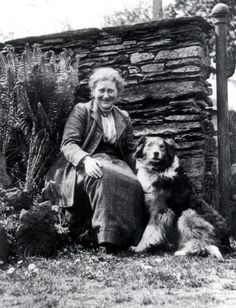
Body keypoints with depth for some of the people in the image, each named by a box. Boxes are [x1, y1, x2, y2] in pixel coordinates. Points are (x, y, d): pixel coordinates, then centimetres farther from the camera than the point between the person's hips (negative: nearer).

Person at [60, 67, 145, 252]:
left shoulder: (124, 117, 22)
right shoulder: (81, 111, 9)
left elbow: (131, 151, 21)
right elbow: (68, 144, -3)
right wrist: (86, 160, -26)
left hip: (117, 164, 4)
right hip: (87, 166, -4)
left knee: (133, 184, -33)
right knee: (104, 176, -41)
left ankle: (127, 240, -34)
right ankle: (107, 236, -45)